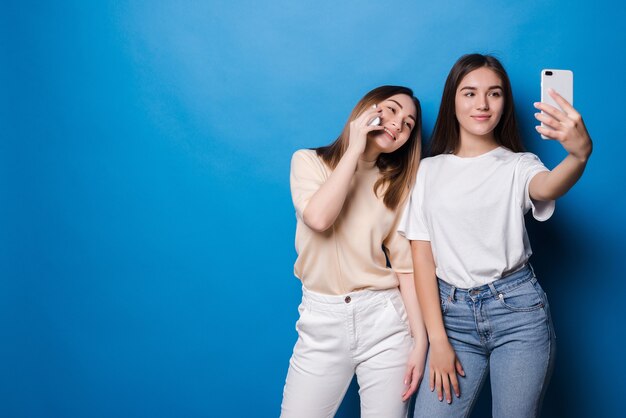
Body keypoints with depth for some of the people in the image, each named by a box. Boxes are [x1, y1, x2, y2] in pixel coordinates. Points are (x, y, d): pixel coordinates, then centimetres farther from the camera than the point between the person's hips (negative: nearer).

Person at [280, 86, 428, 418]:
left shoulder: (396, 185, 8)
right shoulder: (309, 161, 3)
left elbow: (406, 264, 3)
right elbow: (318, 218, -17)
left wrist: (420, 340, -5)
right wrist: (355, 148, -11)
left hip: (384, 318, 2)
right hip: (322, 319, -1)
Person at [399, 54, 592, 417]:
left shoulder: (519, 165, 3)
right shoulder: (429, 170, 6)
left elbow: (547, 187, -22)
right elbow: (422, 254, 2)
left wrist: (580, 154, -46)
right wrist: (438, 340, -4)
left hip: (518, 309, -1)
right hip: (453, 312, 1)